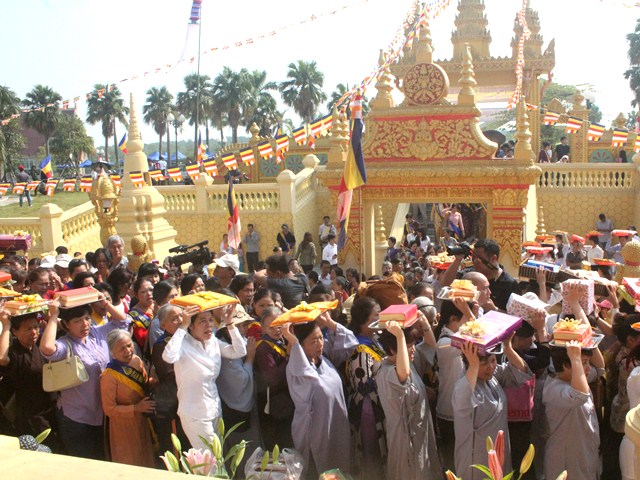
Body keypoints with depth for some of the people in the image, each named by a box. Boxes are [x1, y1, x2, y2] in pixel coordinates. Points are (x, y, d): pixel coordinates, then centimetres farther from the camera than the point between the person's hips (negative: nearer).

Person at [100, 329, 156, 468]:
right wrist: (136, 408, -23)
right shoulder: (109, 376, -25)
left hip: (142, 422, 6)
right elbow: (109, 409, -20)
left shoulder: (136, 360, -7)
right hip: (124, 426, -6)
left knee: (146, 460, 24)